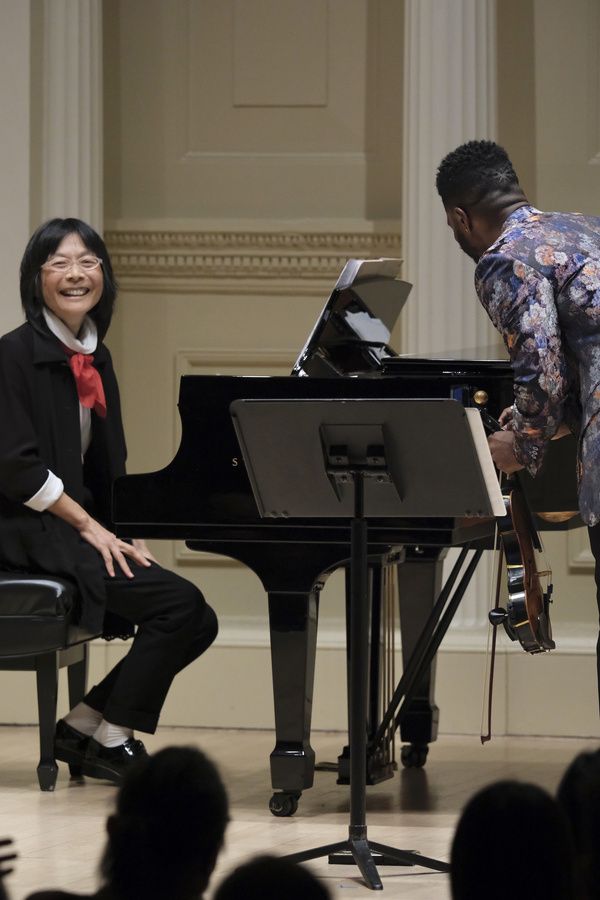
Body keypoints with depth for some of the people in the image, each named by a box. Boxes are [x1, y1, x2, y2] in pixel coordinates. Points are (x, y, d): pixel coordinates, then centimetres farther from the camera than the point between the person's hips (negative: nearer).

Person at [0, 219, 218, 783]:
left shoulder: (95, 360, 15)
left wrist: (120, 536, 1)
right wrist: (90, 528, -16)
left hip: (81, 529, 8)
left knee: (197, 624, -4)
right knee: (179, 602, -21)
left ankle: (80, 729, 4)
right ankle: (111, 741, -9)